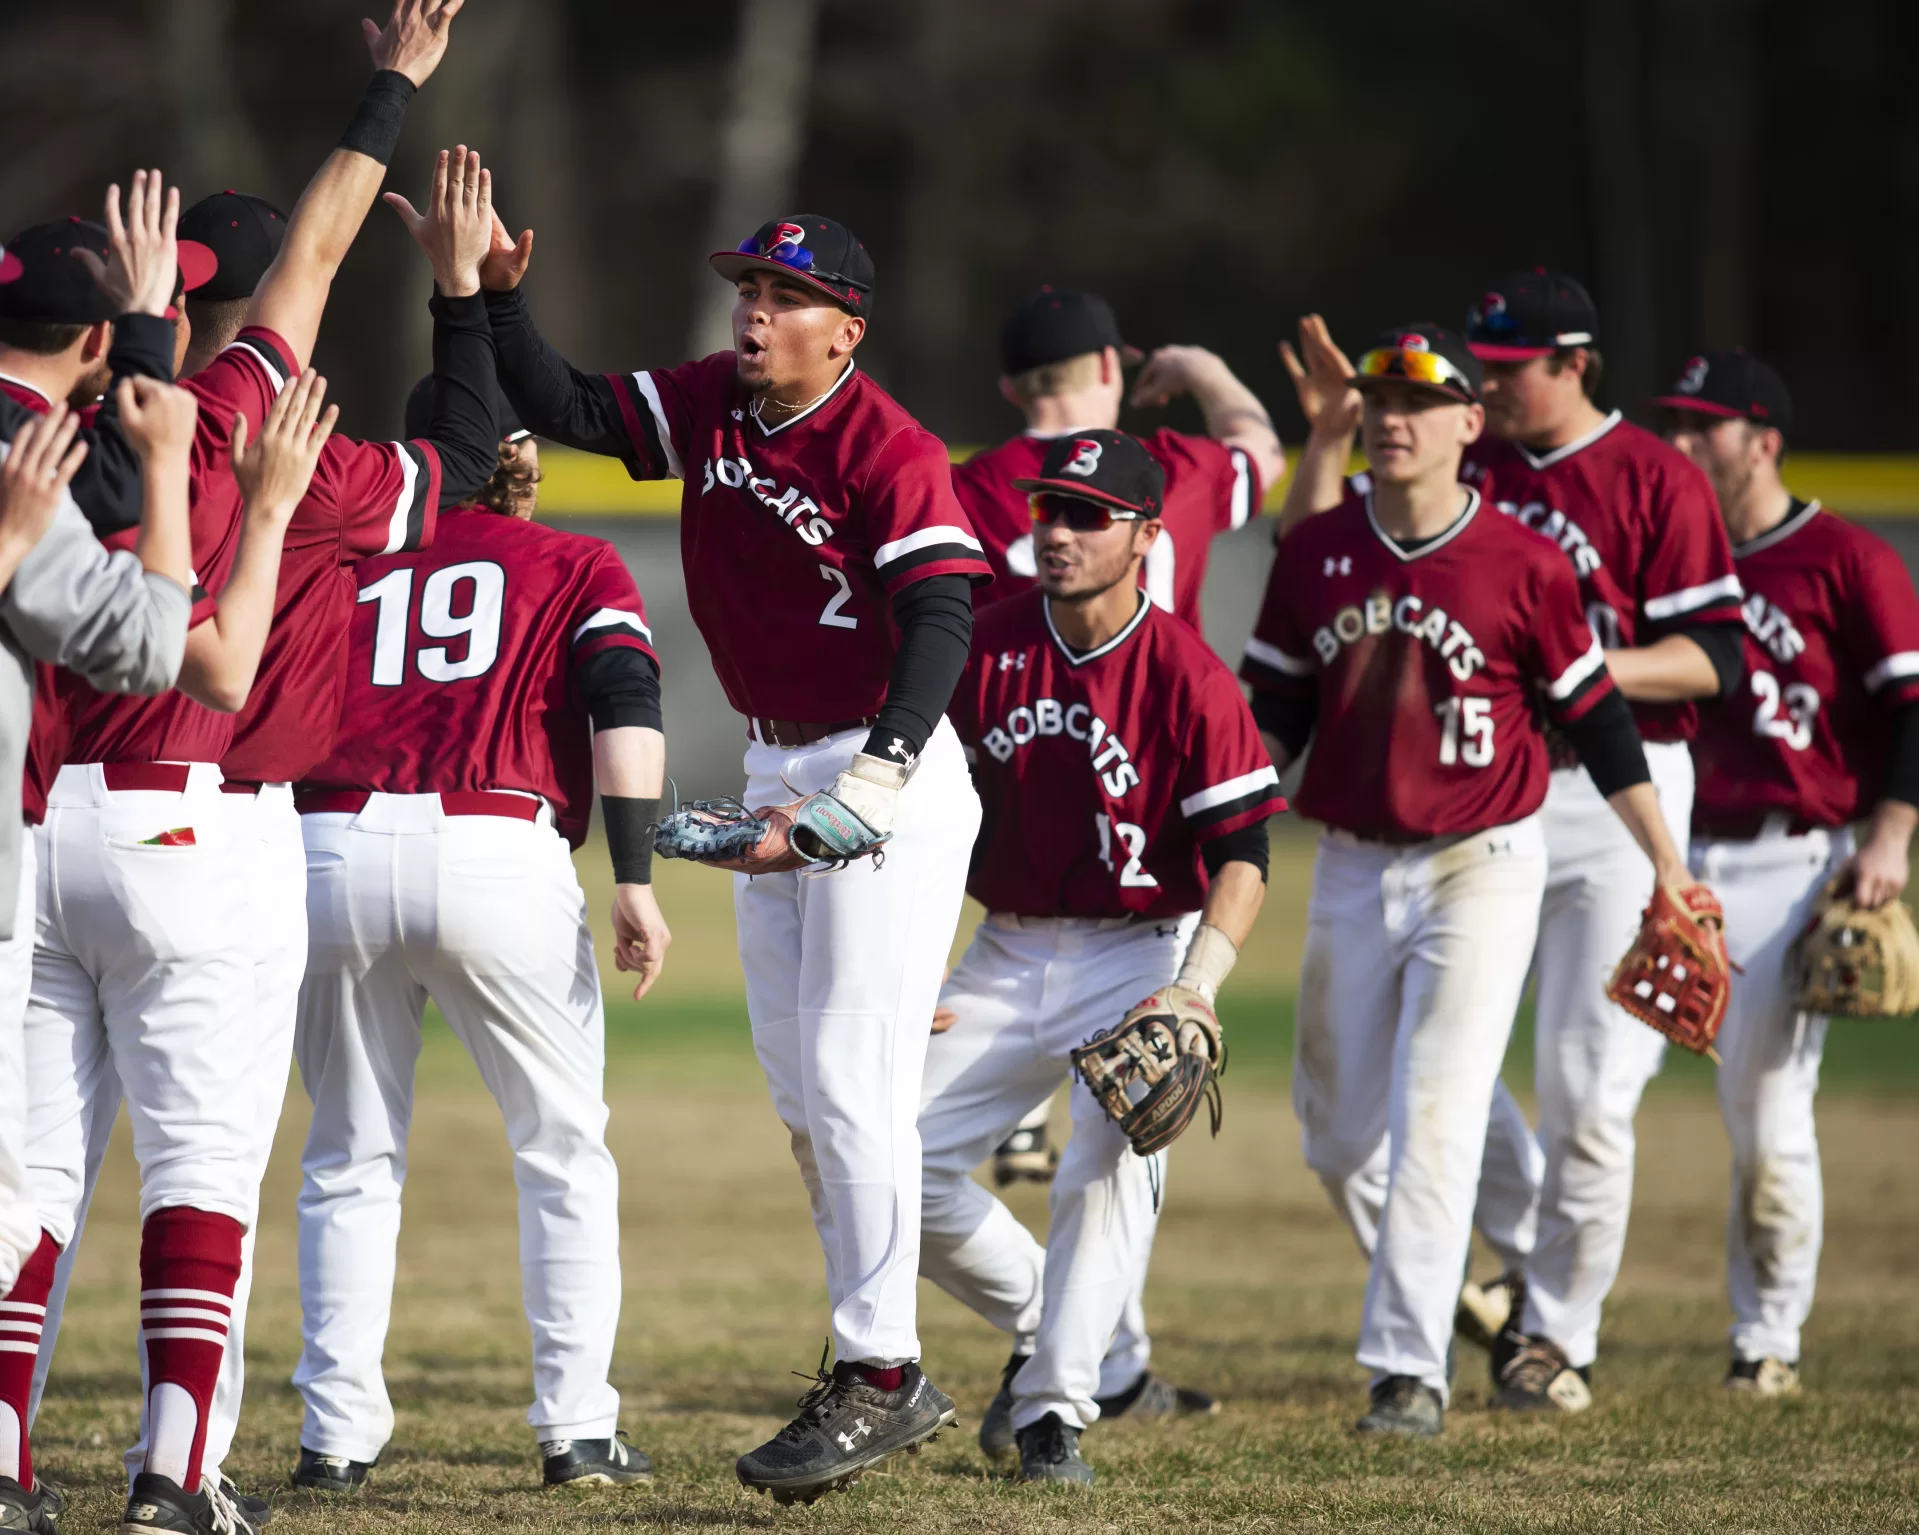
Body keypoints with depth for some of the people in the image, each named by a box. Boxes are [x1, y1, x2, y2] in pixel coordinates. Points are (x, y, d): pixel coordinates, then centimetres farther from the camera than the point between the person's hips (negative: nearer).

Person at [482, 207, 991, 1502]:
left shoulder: (889, 450, -19)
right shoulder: (711, 405, 4)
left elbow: (944, 613, -30)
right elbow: (568, 411, 11)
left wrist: (881, 770, -44)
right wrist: (498, 297, -5)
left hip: (890, 778, -9)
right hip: (775, 775, 9)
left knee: (853, 1083, -14)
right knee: (800, 1089, 12)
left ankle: (878, 1377, -9)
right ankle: (888, 1380, 19)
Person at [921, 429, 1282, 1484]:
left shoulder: (1186, 676, -13)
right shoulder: (988, 646, -1)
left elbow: (1244, 853, -15)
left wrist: (1192, 995, -28)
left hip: (1140, 949, -5)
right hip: (1008, 952, 5)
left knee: (1112, 1154, -26)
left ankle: (1057, 1410, -20)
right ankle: (1038, 1317, 20)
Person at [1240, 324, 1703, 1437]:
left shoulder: (1523, 564, -7)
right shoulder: (1315, 552, 3)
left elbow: (1597, 721, -1)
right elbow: (1276, 711, 9)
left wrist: (1669, 866, 1)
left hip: (1484, 867, -5)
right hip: (1352, 872, 5)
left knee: (1435, 1120, -13)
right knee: (1338, 1137, 10)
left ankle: (1410, 1373, -11)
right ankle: (1434, 1280, 35)